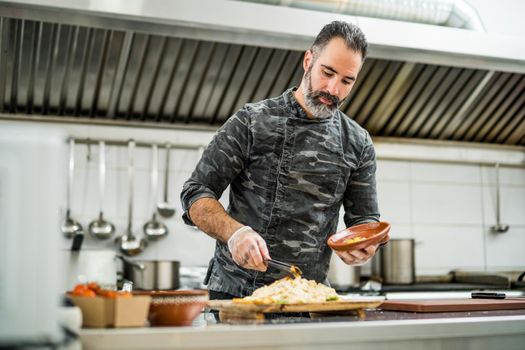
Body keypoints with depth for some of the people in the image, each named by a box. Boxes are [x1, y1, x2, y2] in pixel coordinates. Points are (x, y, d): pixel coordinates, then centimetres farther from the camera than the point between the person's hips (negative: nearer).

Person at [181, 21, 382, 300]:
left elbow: (364, 219, 15)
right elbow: (196, 195, -1)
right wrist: (235, 232, -20)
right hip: (233, 291, -4)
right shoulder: (251, 122, 0)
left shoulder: (358, 145, 10)